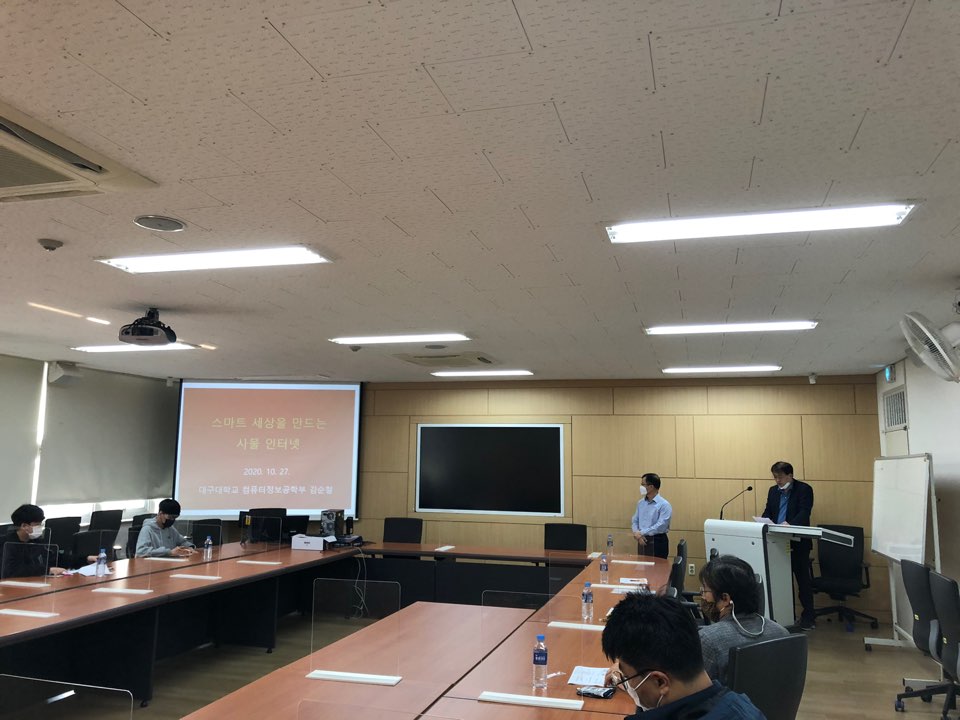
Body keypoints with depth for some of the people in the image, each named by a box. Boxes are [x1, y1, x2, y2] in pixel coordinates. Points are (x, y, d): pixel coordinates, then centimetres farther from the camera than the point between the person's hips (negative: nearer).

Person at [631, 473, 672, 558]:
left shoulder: (664, 505, -12)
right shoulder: (641, 503, 11)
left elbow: (660, 526, -20)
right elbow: (635, 521, 13)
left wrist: (641, 533, -16)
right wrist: (636, 533, -9)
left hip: (658, 542, -6)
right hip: (642, 541, 6)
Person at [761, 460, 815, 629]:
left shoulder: (804, 489, -6)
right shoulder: (773, 491, 12)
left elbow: (804, 513, -18)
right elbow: (768, 512, 13)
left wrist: (789, 524, -35)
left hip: (798, 542, -5)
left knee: (802, 579, 2)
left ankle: (808, 616, 11)